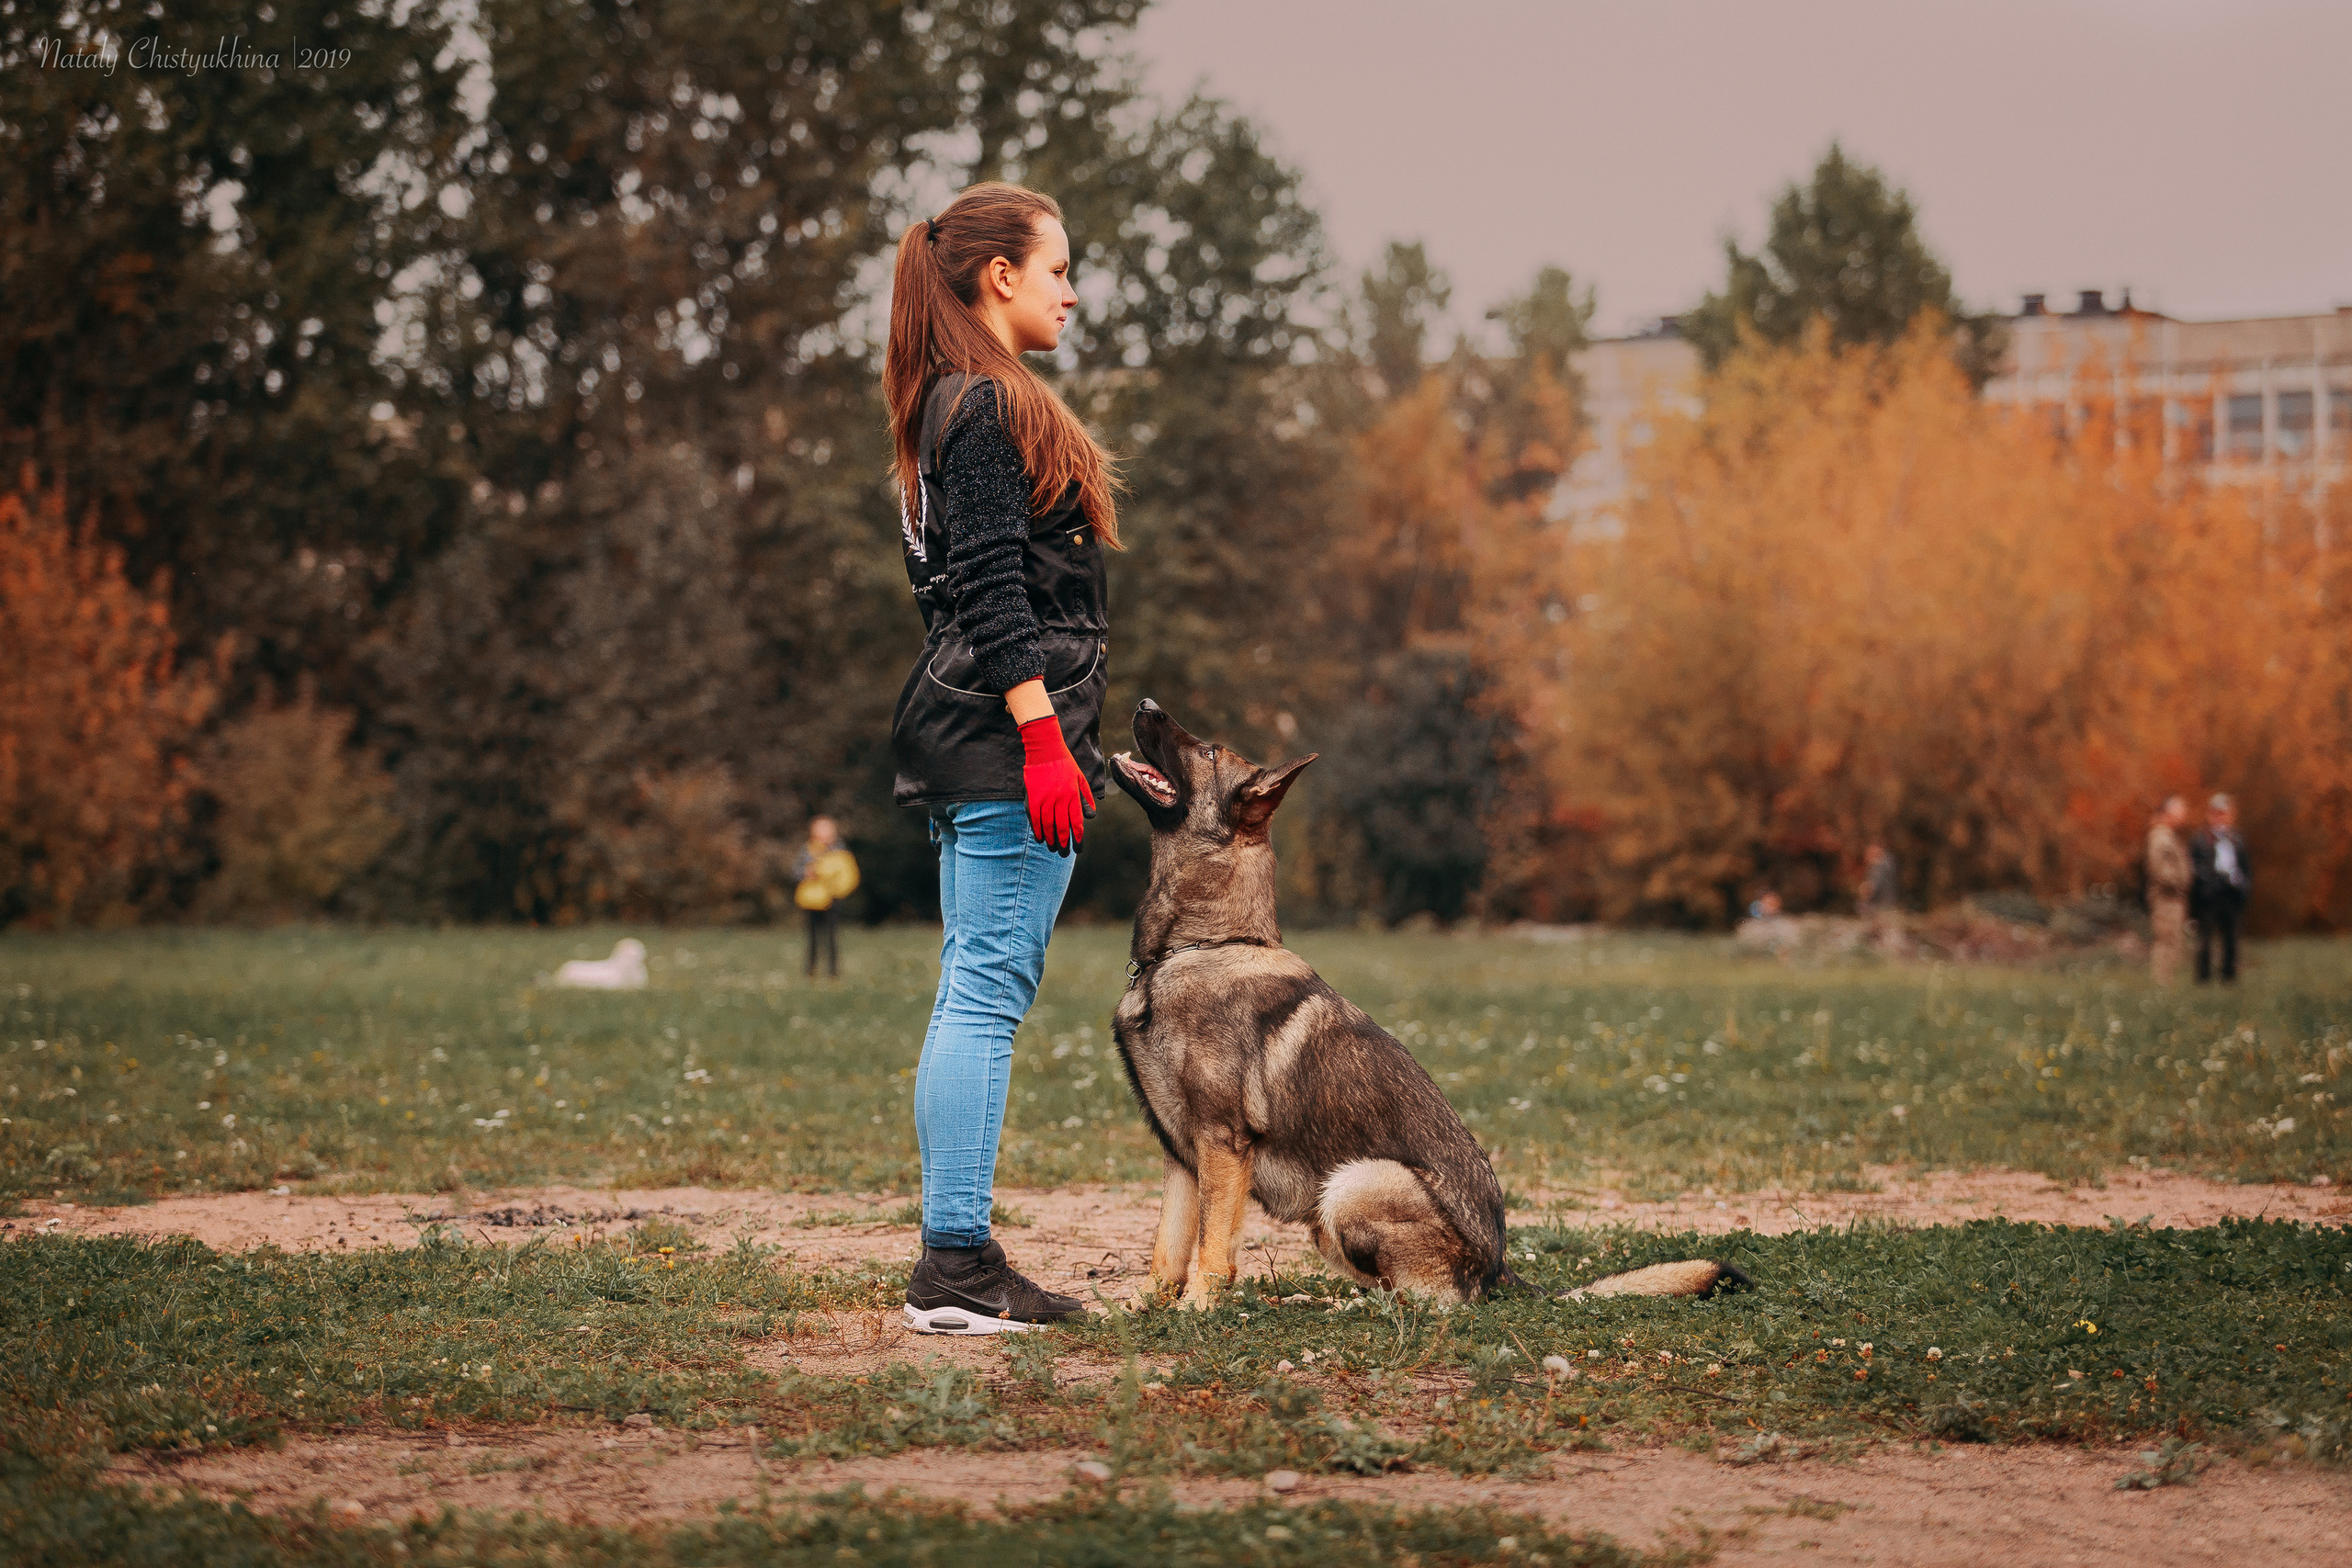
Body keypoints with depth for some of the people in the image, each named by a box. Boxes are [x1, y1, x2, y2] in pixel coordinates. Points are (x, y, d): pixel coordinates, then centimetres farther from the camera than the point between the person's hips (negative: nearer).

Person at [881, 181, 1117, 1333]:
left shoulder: (962, 406, 21)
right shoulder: (987, 406, -11)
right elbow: (993, 590, -18)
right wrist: (1045, 737, -22)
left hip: (971, 742, 11)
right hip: (1005, 732, -11)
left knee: (977, 996, 9)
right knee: (987, 992, -10)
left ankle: (960, 1262, 12)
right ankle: (954, 1264, -10)